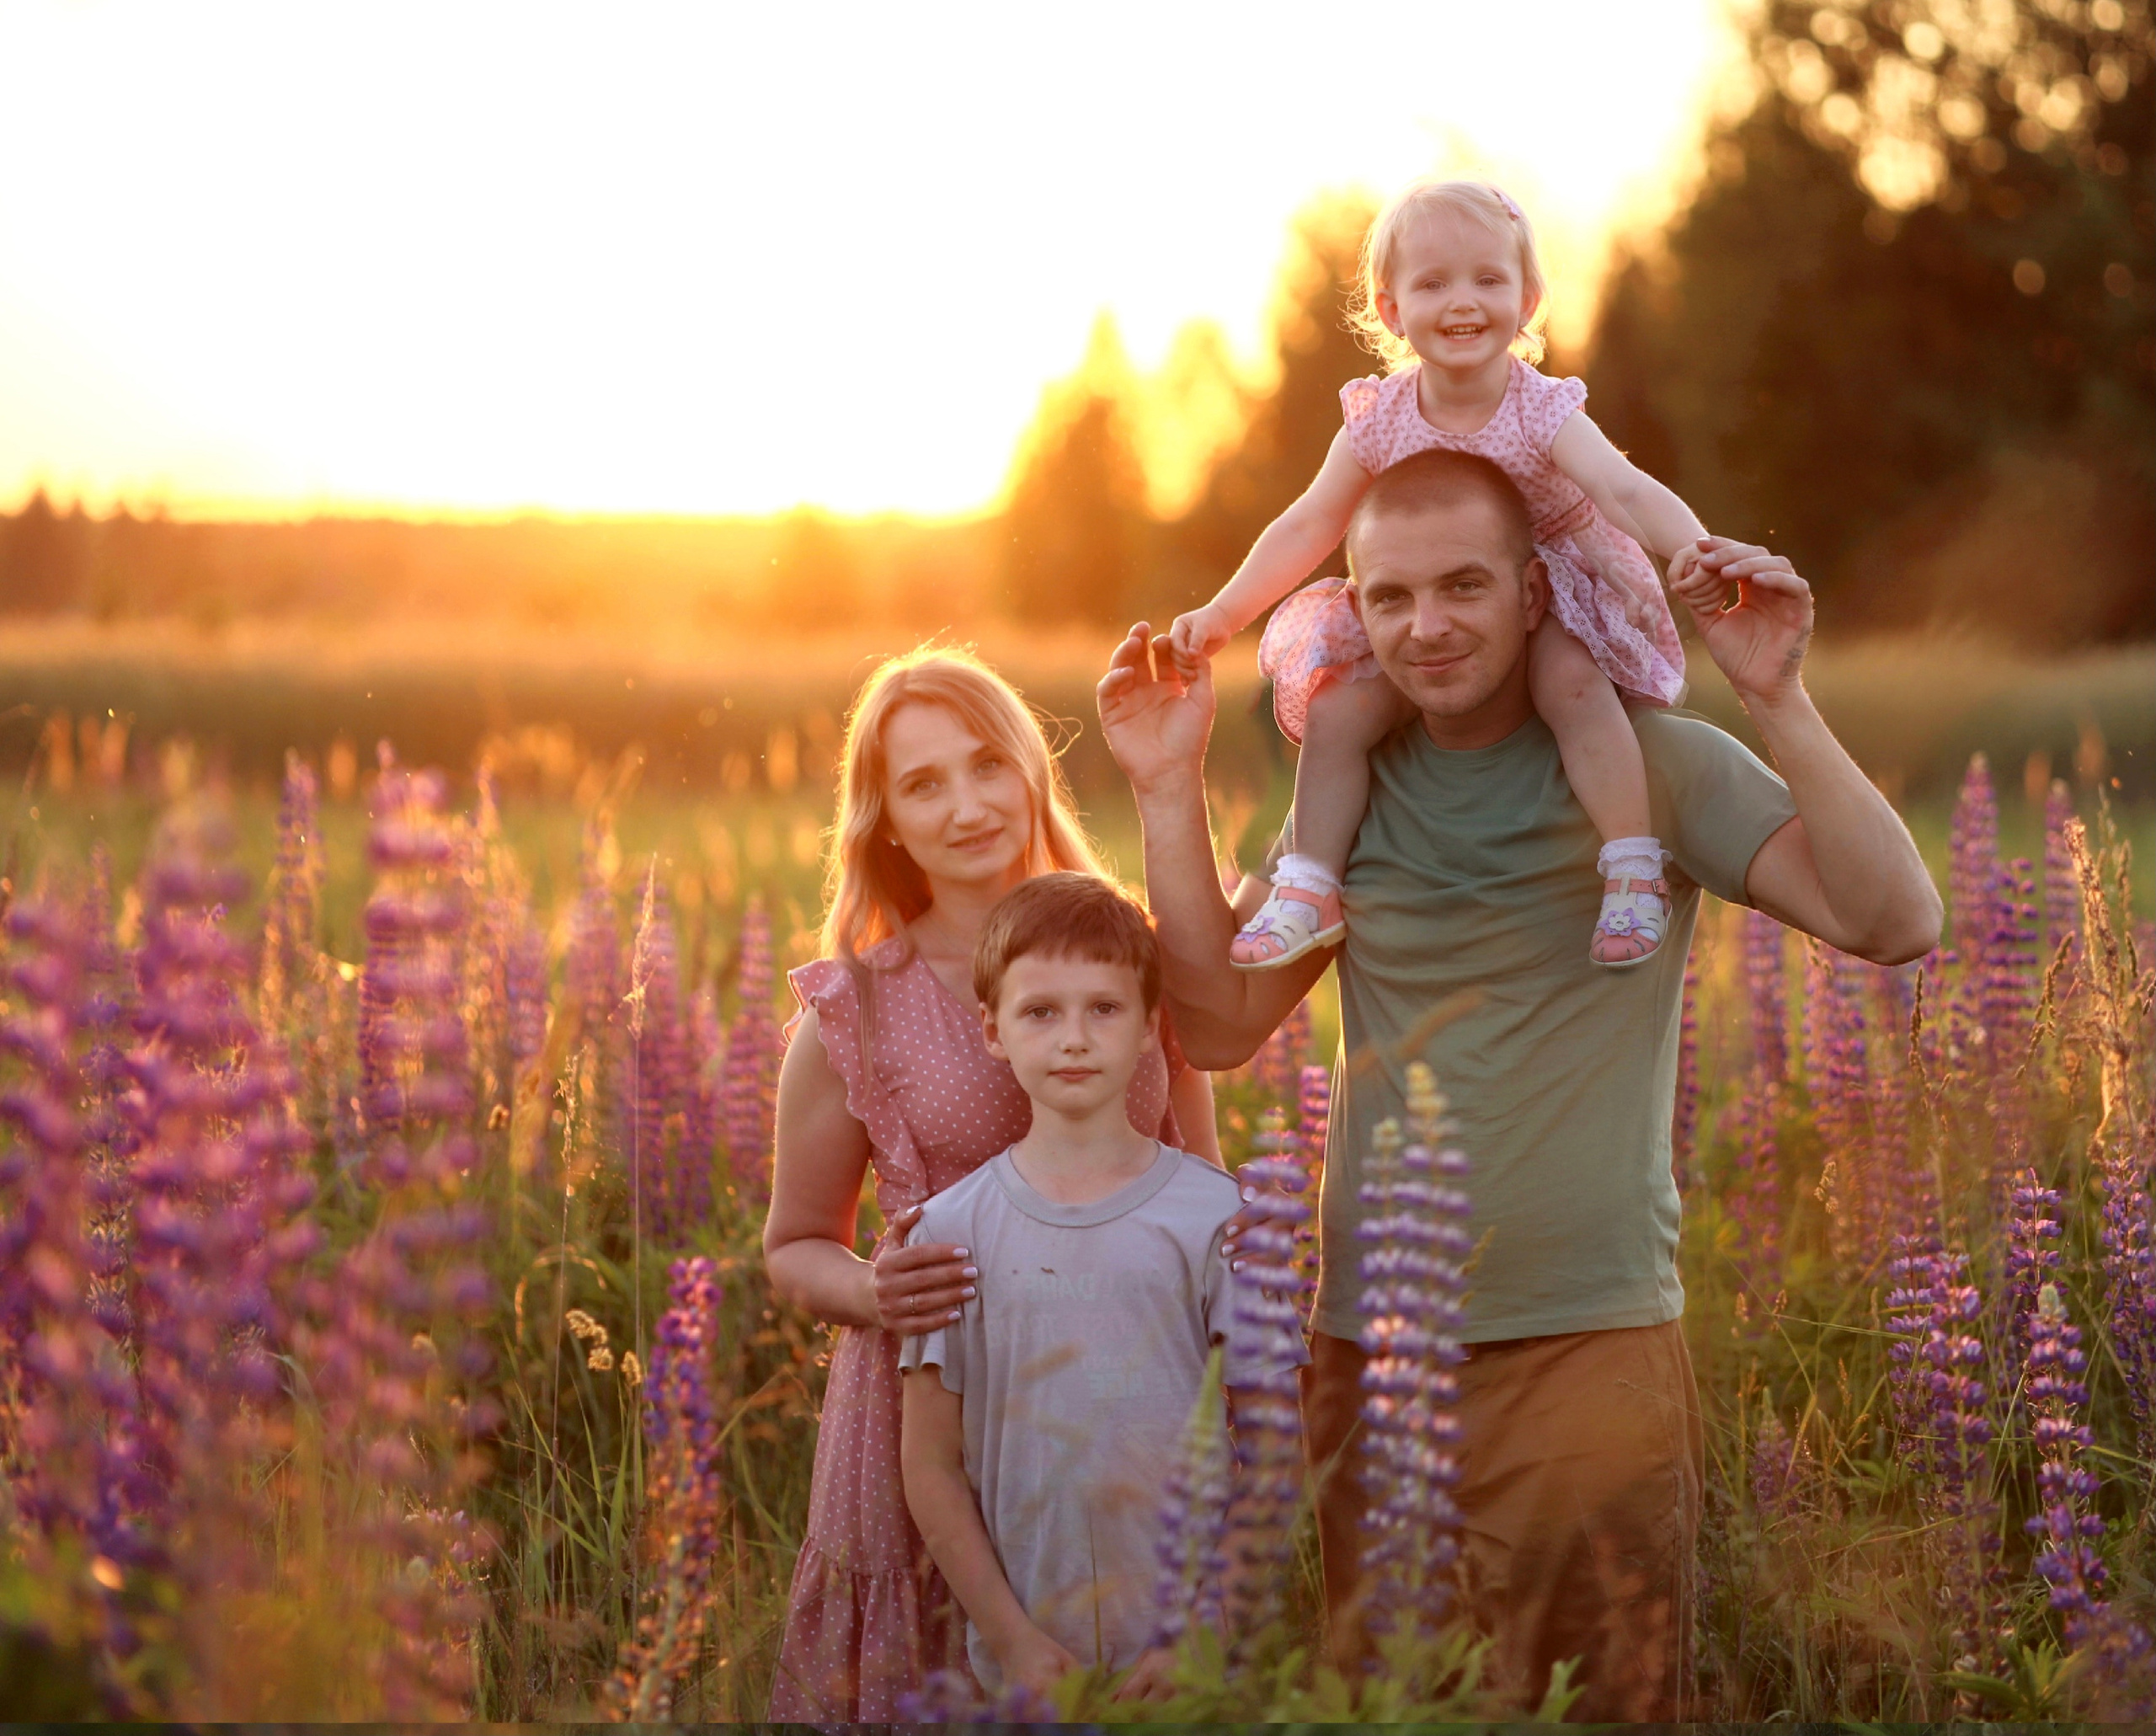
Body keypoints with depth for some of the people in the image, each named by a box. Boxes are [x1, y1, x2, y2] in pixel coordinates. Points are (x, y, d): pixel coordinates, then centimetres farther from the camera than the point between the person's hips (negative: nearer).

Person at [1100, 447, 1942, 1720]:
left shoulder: (1649, 765, -3)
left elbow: (1896, 922, -13)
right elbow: (1220, 1022, 5)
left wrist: (1779, 703, -23)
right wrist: (1171, 794, -2)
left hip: (1593, 1341, -3)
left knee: (1612, 1705, 1)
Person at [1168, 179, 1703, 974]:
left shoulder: (1542, 413, -21)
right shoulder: (1379, 422, -11)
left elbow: (1626, 491, -36)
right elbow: (1306, 528, 0)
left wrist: (1691, 546, -57)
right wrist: (1221, 614, -6)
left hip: (1554, 595, -4)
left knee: (1569, 678, -33)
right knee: (1337, 708, -12)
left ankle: (1633, 868, -24)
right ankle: (1308, 886, 1)